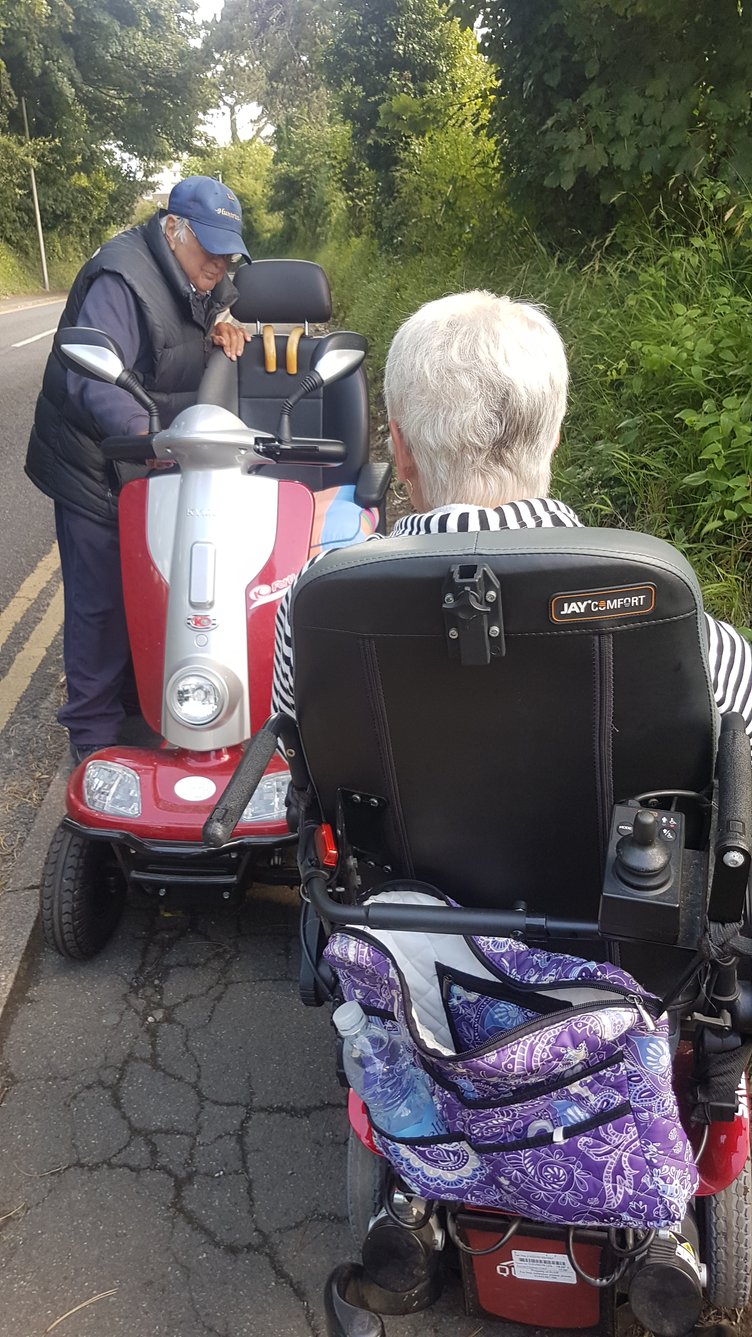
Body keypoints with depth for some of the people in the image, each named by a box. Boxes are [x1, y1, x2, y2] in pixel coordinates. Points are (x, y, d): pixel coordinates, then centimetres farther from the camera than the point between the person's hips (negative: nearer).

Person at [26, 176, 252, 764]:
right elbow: (92, 377, -37)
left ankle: (139, 697, 35)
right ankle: (95, 736, 7)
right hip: (97, 469, -9)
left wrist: (221, 322, 1)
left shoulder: (193, 276, 4)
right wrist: (145, 435, -55)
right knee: (102, 600, -5)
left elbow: (220, 296, 27)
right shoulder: (121, 279, -24)